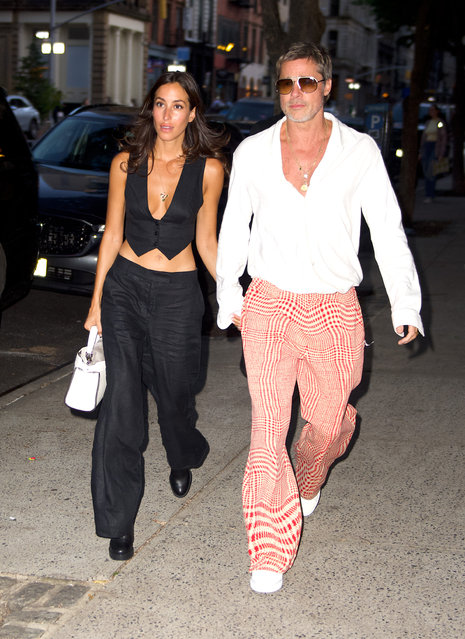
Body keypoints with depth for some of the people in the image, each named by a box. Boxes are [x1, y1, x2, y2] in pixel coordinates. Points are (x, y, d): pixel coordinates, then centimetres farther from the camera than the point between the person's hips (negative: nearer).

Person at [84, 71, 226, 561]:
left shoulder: (208, 169, -3)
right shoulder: (126, 163, 0)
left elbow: (205, 240, 6)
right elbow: (112, 233, 4)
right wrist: (96, 300, 3)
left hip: (177, 294, 0)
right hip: (124, 286, 1)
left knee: (173, 392, 12)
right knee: (122, 397, -7)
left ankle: (183, 459, 49)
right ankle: (118, 521, 1)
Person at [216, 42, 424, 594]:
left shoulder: (359, 150, -2)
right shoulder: (252, 152, 1)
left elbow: (387, 231, 3)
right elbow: (233, 230, 13)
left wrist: (405, 306, 2)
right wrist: (228, 298, 16)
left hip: (336, 309, 1)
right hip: (270, 304, 0)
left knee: (328, 419, 13)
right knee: (268, 424, -9)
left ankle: (306, 485, 49)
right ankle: (269, 556, -3)